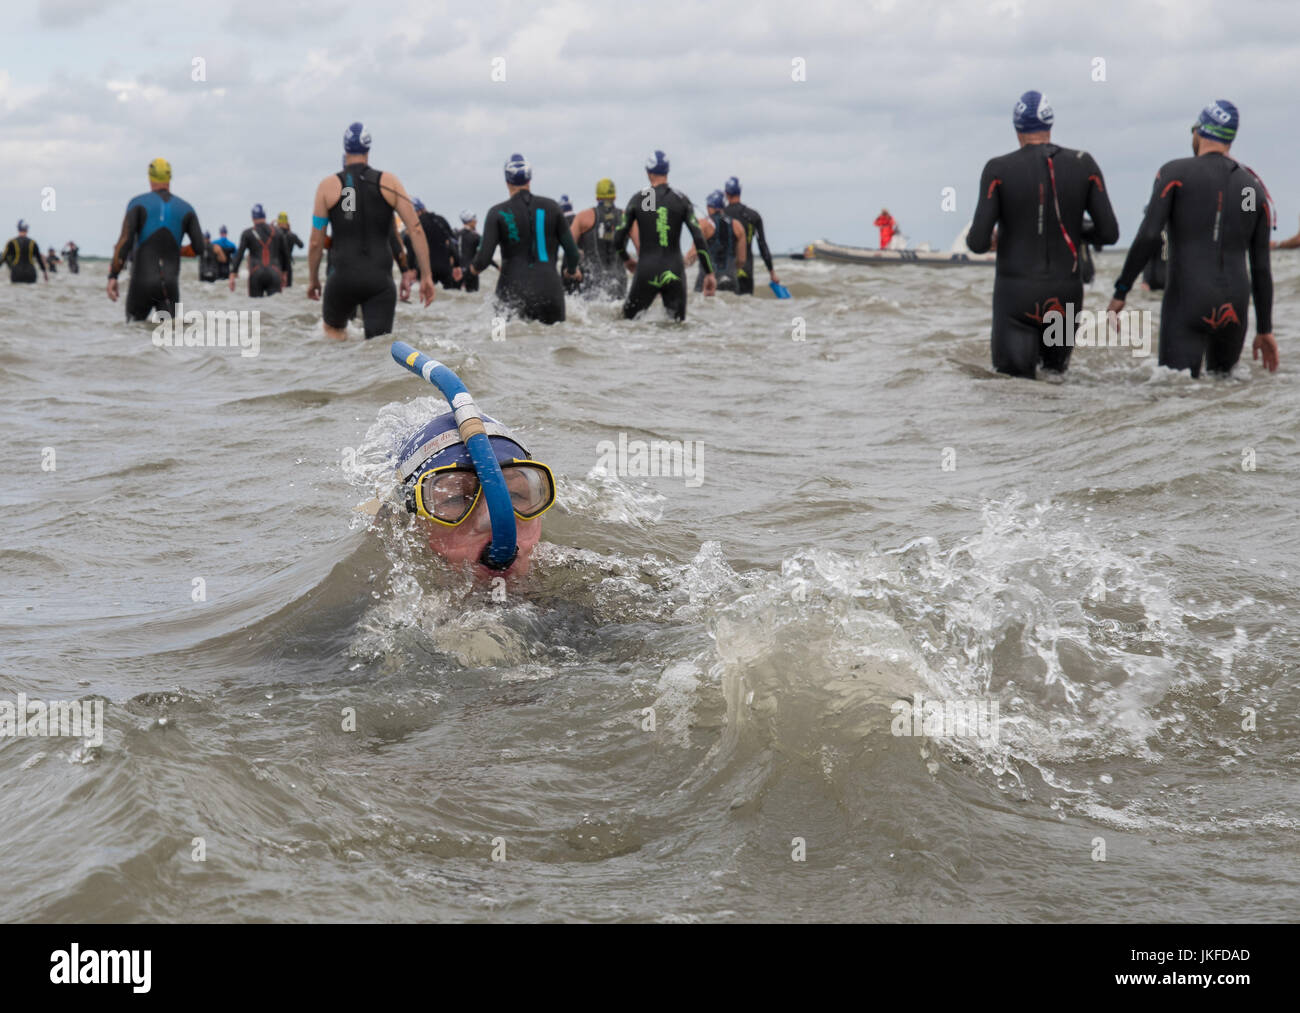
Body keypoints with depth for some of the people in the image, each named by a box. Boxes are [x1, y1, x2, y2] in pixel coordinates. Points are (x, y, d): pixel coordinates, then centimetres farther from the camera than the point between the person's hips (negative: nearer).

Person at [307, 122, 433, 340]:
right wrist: (426, 276, 1)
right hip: (380, 279, 0)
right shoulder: (389, 182, 4)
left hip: (343, 277, 0)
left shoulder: (328, 186, 3)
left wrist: (313, 280, 18)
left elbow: (316, 242, 4)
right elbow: (415, 230, -2)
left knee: (333, 329, 24)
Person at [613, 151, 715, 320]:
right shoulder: (681, 200, 2)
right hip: (674, 273, 1)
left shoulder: (638, 199, 1)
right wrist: (710, 273, 1)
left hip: (647, 272, -1)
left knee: (628, 319, 11)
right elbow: (699, 238, -4)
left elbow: (618, 239, 4)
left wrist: (626, 260, 25)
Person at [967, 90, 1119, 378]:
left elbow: (979, 243, -10)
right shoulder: (1083, 165, 0)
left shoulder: (999, 170, -7)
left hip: (1016, 292, -2)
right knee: (1056, 372, 21)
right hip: (1065, 294, 2)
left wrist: (973, 237, 14)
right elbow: (1109, 233, 0)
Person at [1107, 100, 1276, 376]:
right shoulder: (1255, 187, 14)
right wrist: (1265, 330, 18)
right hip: (1234, 309, 4)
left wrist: (1120, 293, -4)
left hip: (1187, 305, -4)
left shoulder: (1174, 172, 1)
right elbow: (1261, 267, 13)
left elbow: (1148, 238, -11)